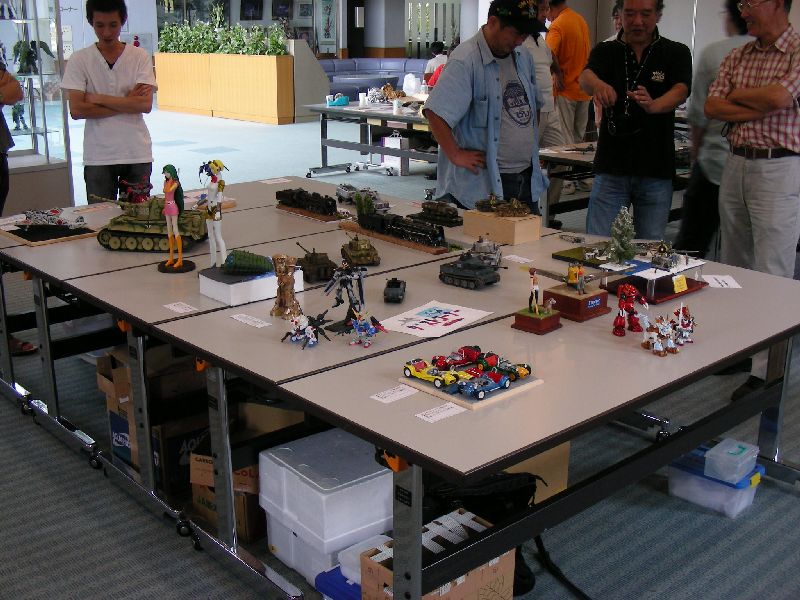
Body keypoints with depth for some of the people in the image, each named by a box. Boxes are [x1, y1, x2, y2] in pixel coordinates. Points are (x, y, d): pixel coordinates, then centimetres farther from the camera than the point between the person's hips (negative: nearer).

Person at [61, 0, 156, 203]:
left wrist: (99, 98, -10)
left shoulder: (140, 57, 2)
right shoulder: (79, 60, 1)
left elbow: (146, 104, -9)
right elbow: (76, 110, -8)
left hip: (138, 154, 1)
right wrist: (127, 102, -9)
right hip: (98, 157, 0)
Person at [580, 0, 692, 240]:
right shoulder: (606, 51, 6)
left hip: (656, 172, 0)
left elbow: (680, 91, -14)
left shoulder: (677, 54, 4)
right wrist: (598, 85, -41)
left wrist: (653, 105, -37)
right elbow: (585, 77, -15)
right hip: (611, 168, 0)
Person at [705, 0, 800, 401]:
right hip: (736, 164, 7)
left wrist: (738, 94, -3)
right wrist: (758, 109, -10)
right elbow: (711, 107, 4)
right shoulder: (736, 57, 14)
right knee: (734, 266, 11)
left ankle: (766, 370, -4)